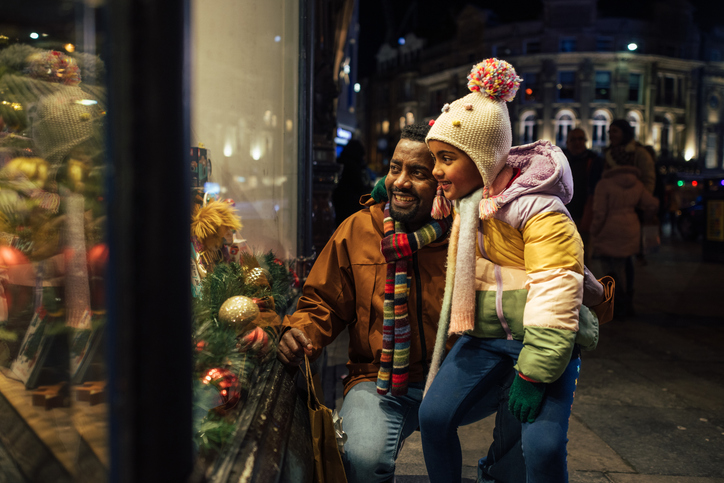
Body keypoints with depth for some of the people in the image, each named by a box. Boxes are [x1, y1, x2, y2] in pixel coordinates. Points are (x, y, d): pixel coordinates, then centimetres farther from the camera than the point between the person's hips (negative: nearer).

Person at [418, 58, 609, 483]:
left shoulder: (539, 210, -19)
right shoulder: (462, 201, 6)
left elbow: (555, 295, -21)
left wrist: (533, 372, -22)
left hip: (542, 339, -6)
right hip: (484, 335, 7)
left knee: (543, 445, -17)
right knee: (433, 415, -5)